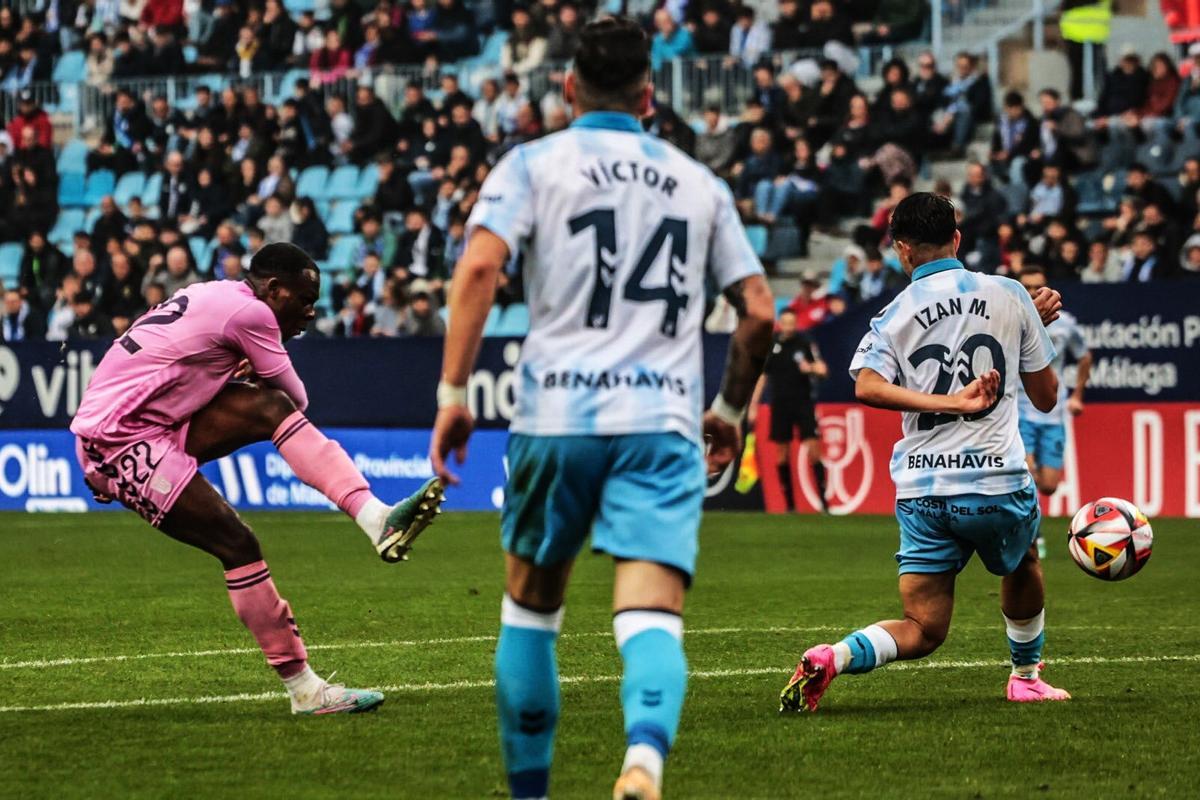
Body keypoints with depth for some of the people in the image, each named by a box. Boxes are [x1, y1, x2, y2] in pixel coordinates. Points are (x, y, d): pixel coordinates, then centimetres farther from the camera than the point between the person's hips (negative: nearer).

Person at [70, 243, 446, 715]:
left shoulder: (209, 296, 16)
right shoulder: (249, 312, -12)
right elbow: (298, 397, 1)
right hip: (119, 442, -9)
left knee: (272, 410, -8)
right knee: (236, 543, -14)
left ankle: (374, 517, -23)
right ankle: (303, 689, -12)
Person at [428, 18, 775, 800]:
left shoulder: (534, 164, 8)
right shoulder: (700, 183, 17)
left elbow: (479, 266, -9)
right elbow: (760, 313, 14)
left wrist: (453, 391, -7)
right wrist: (731, 410, 28)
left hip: (558, 415, -1)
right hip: (664, 421, 1)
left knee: (530, 607, 18)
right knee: (651, 617, -10)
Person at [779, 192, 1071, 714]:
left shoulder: (894, 316, 4)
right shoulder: (1010, 296, 3)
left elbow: (867, 386, -17)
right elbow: (1046, 396, 11)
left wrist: (952, 403, -16)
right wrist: (1037, 326, 25)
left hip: (922, 491, 1)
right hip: (997, 481, -1)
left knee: (923, 631, 4)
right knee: (1023, 564, 34)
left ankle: (832, 659, -21)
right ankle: (1026, 676, 45)